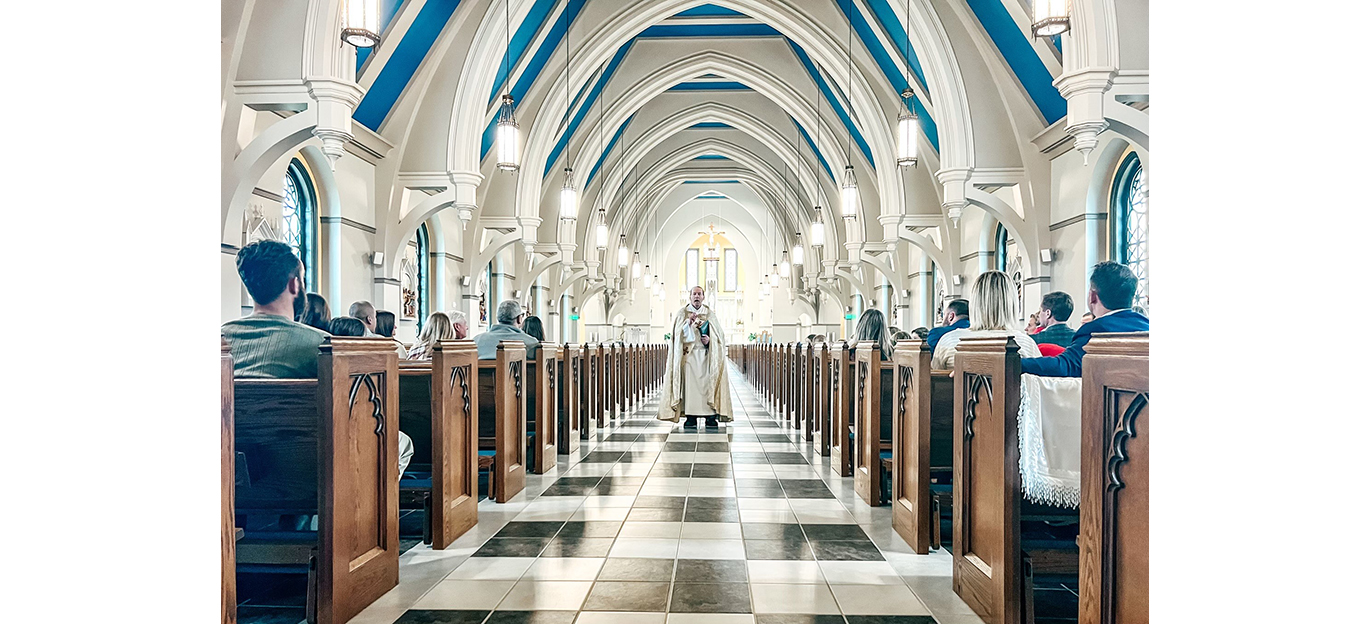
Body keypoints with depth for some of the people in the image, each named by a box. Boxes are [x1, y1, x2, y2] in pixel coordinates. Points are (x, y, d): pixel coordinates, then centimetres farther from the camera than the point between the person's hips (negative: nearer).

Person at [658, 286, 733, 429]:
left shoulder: (710, 314, 14)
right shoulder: (682, 313, 9)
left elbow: (719, 335, 13)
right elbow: (678, 334, -3)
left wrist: (710, 340, -7)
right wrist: (689, 322, -18)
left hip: (706, 354, 1)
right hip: (689, 354, -1)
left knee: (708, 382, -8)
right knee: (689, 383, -10)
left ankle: (710, 418, -4)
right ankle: (690, 417, -7)